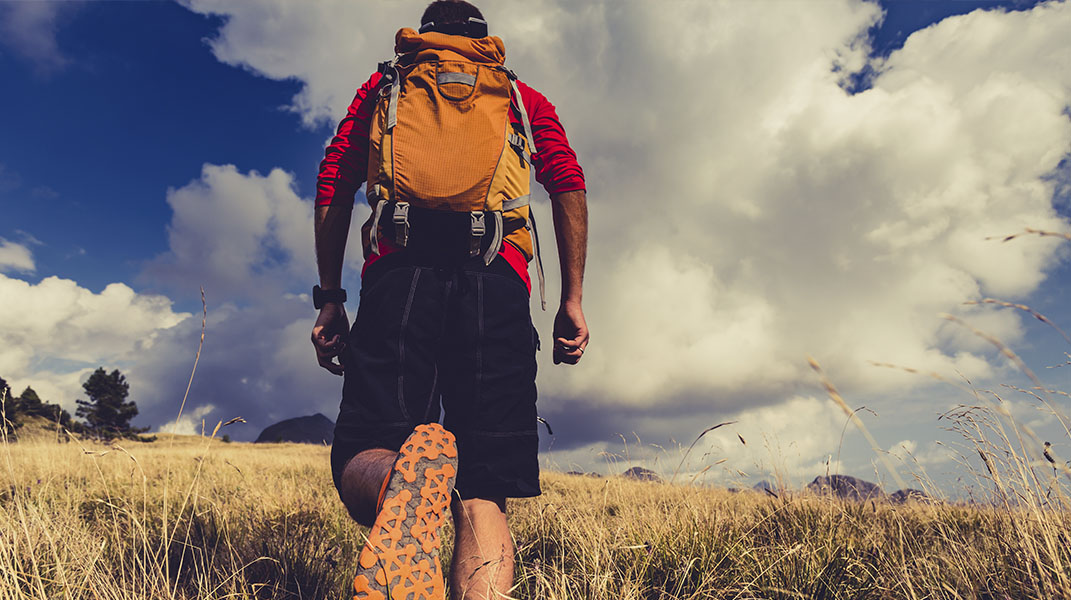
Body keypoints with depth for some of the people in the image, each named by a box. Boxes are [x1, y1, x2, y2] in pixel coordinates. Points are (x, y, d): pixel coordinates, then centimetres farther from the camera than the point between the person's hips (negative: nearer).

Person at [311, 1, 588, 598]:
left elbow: (333, 184, 15)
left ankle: (399, 485, -32)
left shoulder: (383, 86, 28)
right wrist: (572, 299, 7)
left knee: (363, 461, 3)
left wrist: (330, 298, 14)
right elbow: (568, 185, 10)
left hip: (399, 270, 0)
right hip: (497, 278, 0)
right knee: (484, 495, 0)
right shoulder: (523, 97, 27)